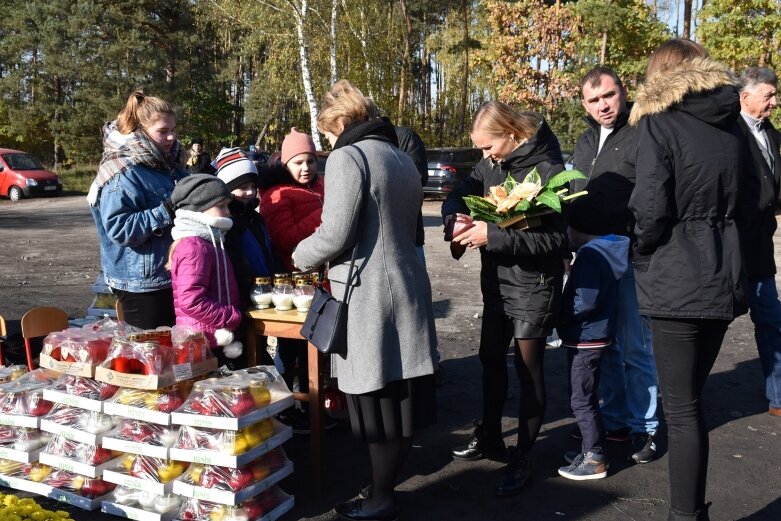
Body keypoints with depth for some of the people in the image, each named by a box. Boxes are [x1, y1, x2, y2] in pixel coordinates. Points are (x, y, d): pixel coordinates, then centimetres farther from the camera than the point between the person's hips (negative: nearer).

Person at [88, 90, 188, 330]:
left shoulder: (168, 166, 10)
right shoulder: (123, 174, -16)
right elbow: (119, 228, -25)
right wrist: (166, 212, -27)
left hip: (172, 276, 8)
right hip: (141, 285, -8)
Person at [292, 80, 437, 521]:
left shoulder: (348, 156, -10)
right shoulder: (402, 158, 14)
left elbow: (335, 235, -17)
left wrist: (301, 256, 3)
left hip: (370, 295, -8)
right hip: (407, 286, 8)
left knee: (378, 398, 2)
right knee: (400, 393, 14)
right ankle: (387, 480, 29)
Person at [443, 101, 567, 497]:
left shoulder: (548, 170, -19)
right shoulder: (489, 165, 2)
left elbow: (555, 239, -24)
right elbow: (458, 196, 10)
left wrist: (492, 235, -31)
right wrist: (457, 219, -15)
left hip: (533, 286, -7)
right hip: (496, 281, 7)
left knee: (528, 371, 4)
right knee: (491, 361, 18)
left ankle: (521, 460, 19)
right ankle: (489, 437, 37)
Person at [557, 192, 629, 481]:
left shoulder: (589, 255, -22)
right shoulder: (606, 250, 9)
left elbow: (585, 302, -27)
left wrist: (558, 315, -13)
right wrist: (562, 311, 10)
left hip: (587, 340, -10)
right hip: (595, 336, 10)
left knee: (582, 399, 0)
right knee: (586, 396, 19)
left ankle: (595, 460, 9)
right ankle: (591, 449, 31)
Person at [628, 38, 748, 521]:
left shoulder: (659, 121, -7)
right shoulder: (732, 123, 11)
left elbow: (651, 208, -15)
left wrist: (643, 253, 2)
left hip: (677, 278, -7)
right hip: (725, 275, 7)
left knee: (682, 406, 1)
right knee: (691, 397, 18)